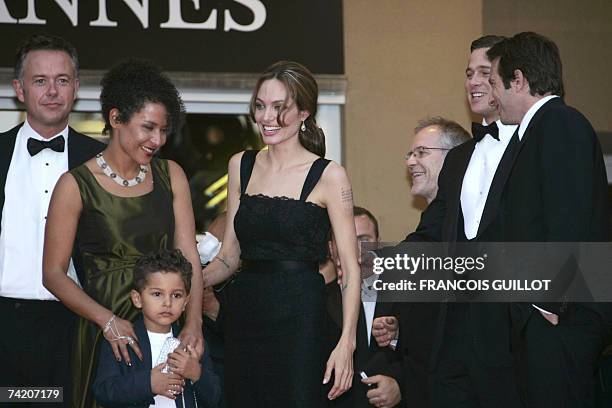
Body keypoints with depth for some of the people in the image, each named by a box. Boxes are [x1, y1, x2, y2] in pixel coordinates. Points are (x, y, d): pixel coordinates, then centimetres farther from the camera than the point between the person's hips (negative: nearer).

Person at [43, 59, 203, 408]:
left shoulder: (170, 175, 5)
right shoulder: (76, 186, -6)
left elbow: (188, 256, 0)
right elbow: (54, 274, -7)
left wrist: (194, 322, -16)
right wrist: (108, 321, -20)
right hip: (105, 334, -3)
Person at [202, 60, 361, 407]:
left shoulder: (328, 176, -4)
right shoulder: (242, 166, 11)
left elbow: (351, 268, -8)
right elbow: (230, 256, 15)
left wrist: (346, 342, -18)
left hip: (299, 317, -4)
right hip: (244, 313, 5)